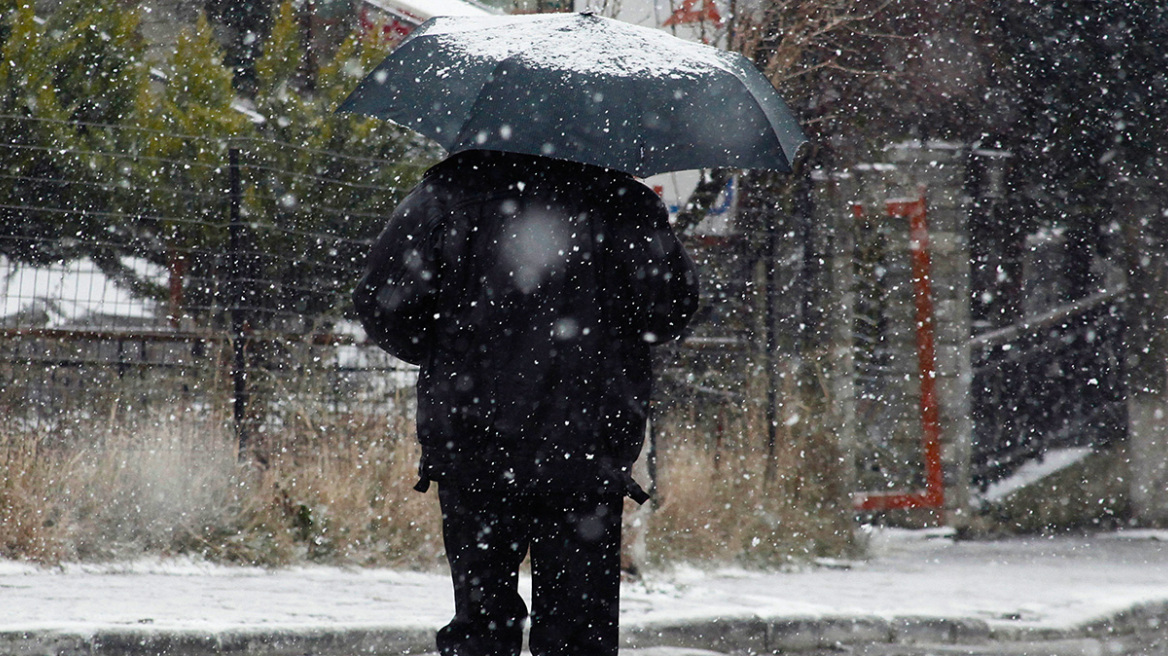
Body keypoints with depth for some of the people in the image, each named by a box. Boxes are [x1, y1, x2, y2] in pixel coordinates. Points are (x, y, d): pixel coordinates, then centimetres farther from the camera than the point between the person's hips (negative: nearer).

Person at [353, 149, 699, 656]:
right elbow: (670, 309, -3)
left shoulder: (447, 190, 0)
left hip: (469, 442, 1)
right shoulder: (623, 200, -1)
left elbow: (381, 303, -3)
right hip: (589, 449, -1)